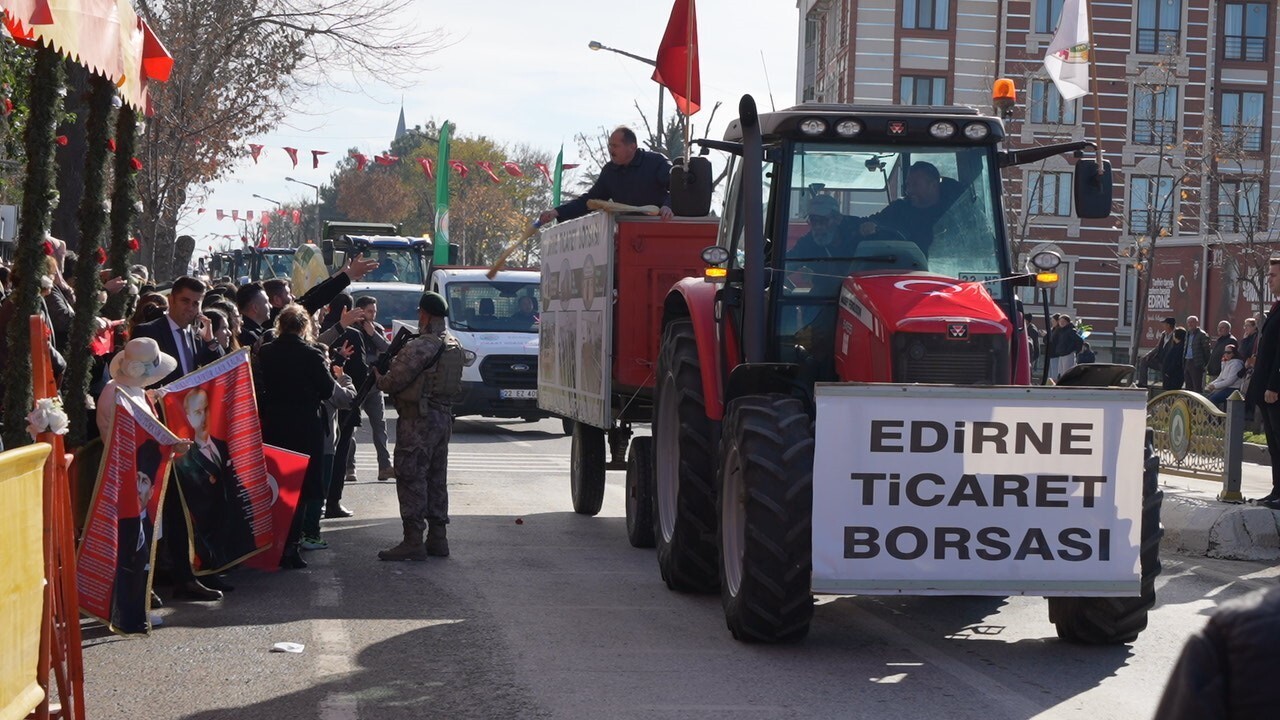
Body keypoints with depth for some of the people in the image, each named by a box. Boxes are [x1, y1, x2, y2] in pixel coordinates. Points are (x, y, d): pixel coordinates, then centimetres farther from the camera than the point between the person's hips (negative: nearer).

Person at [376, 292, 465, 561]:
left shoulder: (420, 346, -17)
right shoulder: (454, 346, 12)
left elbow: (395, 380, -16)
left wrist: (379, 379, 6)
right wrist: (392, 358, 14)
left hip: (418, 419, -9)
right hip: (444, 416, 9)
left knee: (411, 478, -5)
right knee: (436, 478, 14)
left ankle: (413, 541, -6)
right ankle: (437, 539, 18)